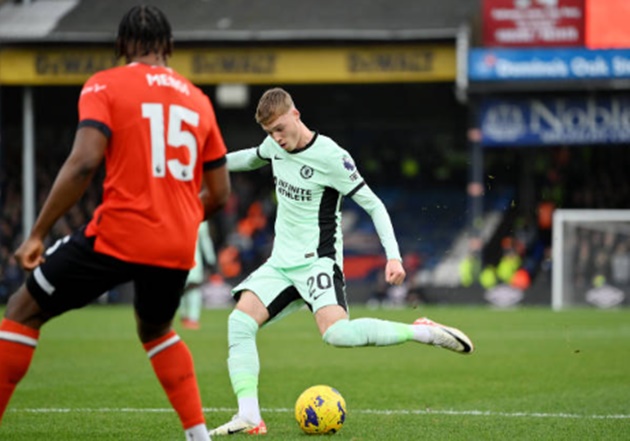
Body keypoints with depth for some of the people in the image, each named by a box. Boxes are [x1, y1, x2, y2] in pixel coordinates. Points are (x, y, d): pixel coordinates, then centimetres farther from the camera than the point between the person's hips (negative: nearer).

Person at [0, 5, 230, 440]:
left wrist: (38, 233, -11)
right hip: (178, 248, 5)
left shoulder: (105, 85, 0)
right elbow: (219, 193, 15)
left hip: (117, 236, -5)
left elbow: (84, 163, -15)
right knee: (156, 330, 33)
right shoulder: (197, 99, 14)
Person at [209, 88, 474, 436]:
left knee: (336, 332, -32)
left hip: (317, 260, -7)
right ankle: (249, 418, -18)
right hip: (281, 262, 7)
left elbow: (373, 204, -13)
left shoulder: (330, 156, -15)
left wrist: (393, 256, -22)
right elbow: (255, 158, 32)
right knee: (240, 320, -15)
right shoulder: (274, 146, 5)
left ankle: (422, 332, -17)